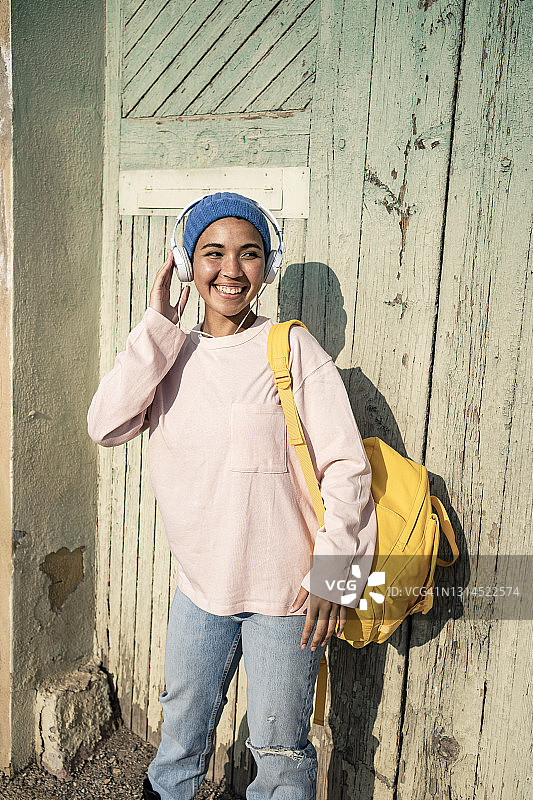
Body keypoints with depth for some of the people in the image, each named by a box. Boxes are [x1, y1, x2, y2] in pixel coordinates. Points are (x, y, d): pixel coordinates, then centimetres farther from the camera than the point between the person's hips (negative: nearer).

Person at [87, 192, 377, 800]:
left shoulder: (292, 347, -12)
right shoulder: (173, 355, 1)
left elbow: (346, 466, -12)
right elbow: (106, 426, -13)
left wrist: (332, 574, -15)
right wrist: (156, 327, -14)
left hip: (284, 590, -4)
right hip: (199, 583, 5)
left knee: (280, 751, 15)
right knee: (183, 723, 27)